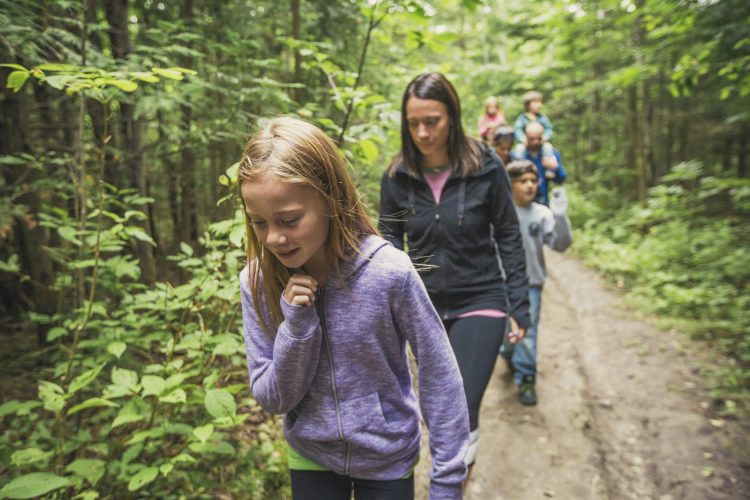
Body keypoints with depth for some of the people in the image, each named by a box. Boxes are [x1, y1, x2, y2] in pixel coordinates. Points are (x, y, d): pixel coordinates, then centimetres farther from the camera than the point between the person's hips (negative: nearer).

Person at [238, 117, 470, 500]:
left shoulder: (388, 272, -25)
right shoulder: (257, 282, -16)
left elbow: (440, 375, -15)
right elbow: (273, 399, -11)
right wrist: (297, 324, -27)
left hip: (387, 458, -1)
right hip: (310, 456, 2)